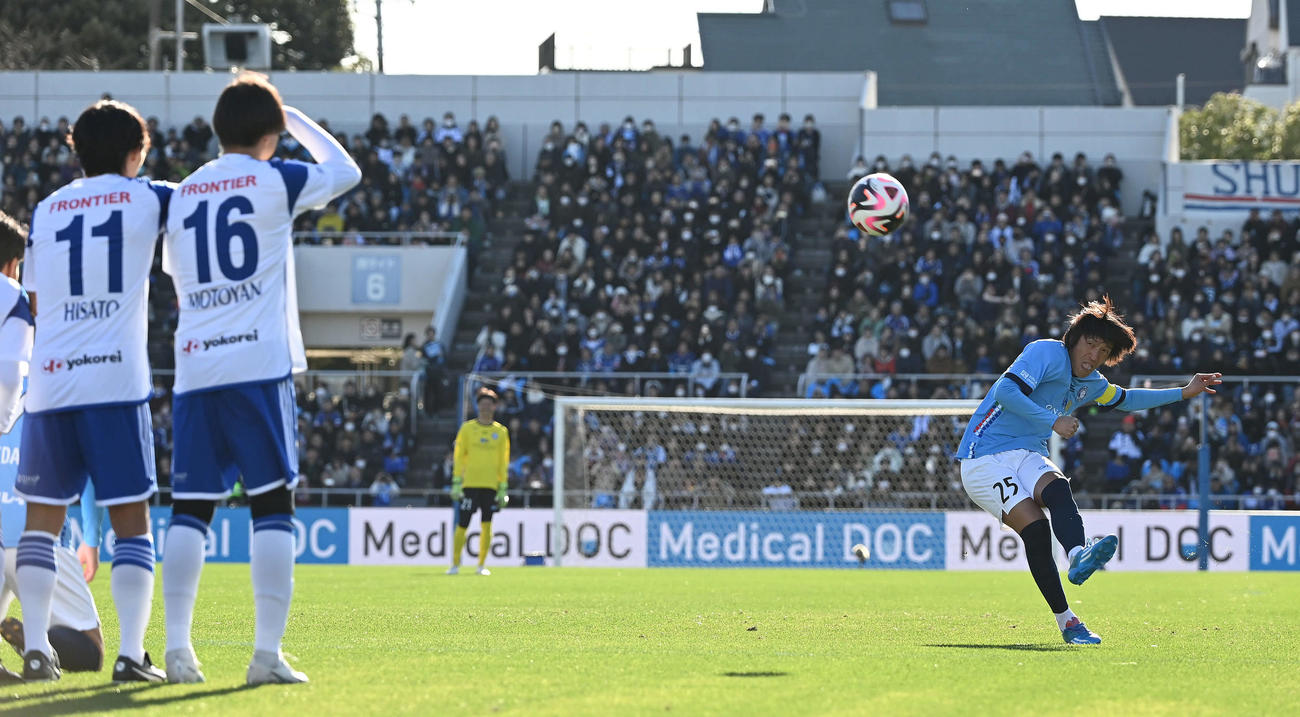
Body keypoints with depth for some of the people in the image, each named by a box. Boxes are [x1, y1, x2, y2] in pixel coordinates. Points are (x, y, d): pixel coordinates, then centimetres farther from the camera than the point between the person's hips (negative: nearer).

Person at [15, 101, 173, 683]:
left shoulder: (47, 209, 13)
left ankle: (36, 648, 3)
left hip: (49, 380, 3)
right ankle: (131, 653, -8)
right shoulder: (144, 198, 4)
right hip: (116, 382, -3)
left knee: (43, 519, 10)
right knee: (131, 521, 0)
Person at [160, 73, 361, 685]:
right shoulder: (275, 180, 0)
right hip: (259, 366, -4)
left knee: (189, 509, 6)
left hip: (194, 368, 4)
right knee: (272, 506, -2)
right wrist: (299, 123, 27)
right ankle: (268, 652, -8)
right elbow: (345, 172, 16)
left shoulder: (183, 193, 13)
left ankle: (177, 648, -1)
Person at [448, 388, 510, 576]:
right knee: (462, 526, -4)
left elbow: (503, 462, 11)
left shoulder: (501, 432, 9)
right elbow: (459, 457, 4)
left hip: (490, 485, 1)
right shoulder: (467, 428, 5)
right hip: (469, 483, -1)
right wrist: (456, 482, -4)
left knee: (486, 526, -3)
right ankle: (455, 564, 4)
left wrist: (503, 488, 5)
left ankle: (482, 565, 4)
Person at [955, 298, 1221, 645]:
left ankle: (1078, 555, -60)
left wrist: (1184, 392, 30)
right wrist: (1054, 421, -24)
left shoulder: (1090, 383, 15)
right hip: (985, 457, -6)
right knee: (1035, 528, -26)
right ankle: (1066, 621, -28)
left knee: (1057, 489, -30)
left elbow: (1126, 399, 34)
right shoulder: (1048, 353, -12)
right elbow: (1006, 391, -25)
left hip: (1027, 456, 6)